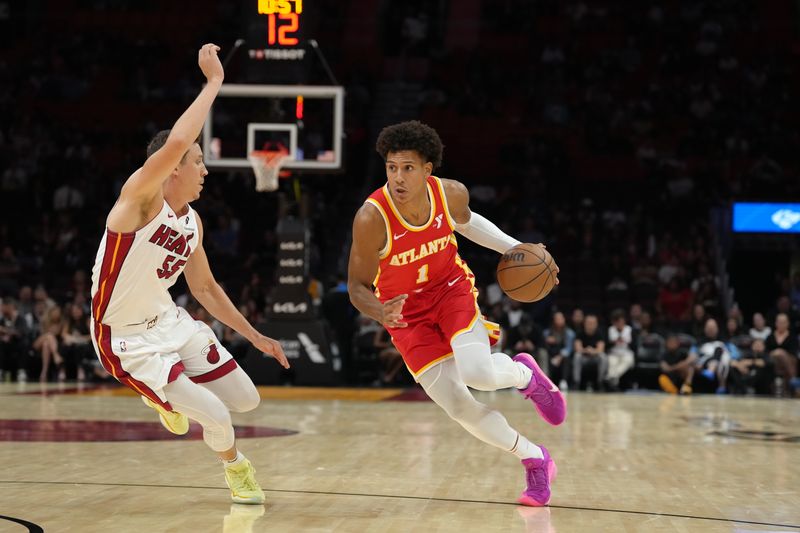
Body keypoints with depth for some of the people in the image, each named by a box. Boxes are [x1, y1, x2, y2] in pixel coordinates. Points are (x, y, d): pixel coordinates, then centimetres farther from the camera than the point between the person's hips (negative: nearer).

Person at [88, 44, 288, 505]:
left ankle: (169, 396, 37)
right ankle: (236, 468, 20)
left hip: (171, 324, 8)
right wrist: (214, 81, -33)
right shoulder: (141, 195, -21)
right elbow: (175, 144, -41)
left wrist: (255, 336, 16)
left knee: (246, 400, 10)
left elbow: (205, 288, 17)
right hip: (127, 340, -8)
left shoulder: (193, 222, 4)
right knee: (216, 417, -15)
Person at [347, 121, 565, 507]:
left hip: (451, 287, 1)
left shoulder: (452, 194, -18)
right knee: (458, 407, -7)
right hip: (406, 309, -1)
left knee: (479, 374, -26)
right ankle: (534, 459, 16)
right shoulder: (371, 219, -28)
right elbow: (357, 285, -17)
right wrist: (380, 313, -39)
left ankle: (524, 374, 12)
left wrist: (516, 249, 0)